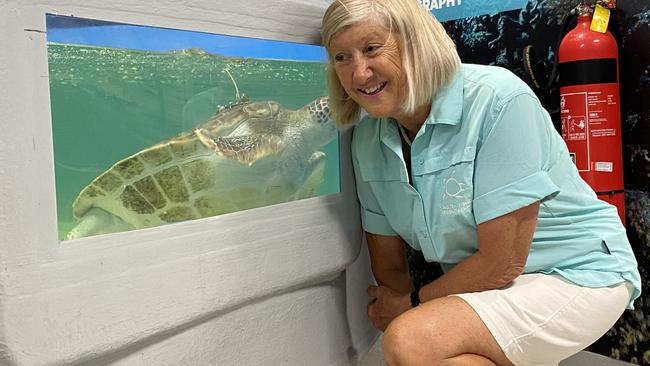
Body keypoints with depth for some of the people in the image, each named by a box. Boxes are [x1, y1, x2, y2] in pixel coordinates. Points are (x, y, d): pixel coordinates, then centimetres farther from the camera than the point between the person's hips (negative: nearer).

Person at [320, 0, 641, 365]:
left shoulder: (496, 99, -22)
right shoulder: (367, 138, -3)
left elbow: (502, 262, -21)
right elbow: (389, 267, 3)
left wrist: (414, 303, -8)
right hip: (481, 286, 7)